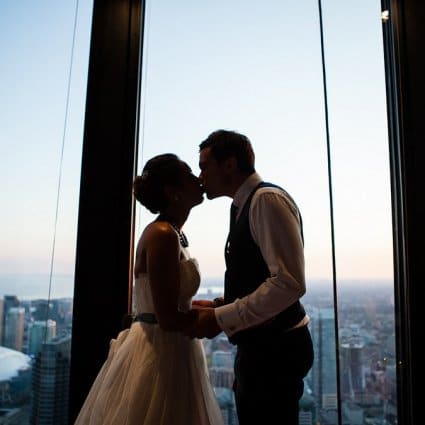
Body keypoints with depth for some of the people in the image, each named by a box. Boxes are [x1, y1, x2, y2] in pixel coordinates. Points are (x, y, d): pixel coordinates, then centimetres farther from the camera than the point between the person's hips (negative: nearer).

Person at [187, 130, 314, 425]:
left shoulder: (268, 199, -16)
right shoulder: (246, 206, 12)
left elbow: (289, 283, -24)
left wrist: (221, 319, -19)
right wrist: (217, 306, 6)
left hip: (275, 347, -9)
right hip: (258, 345, 9)